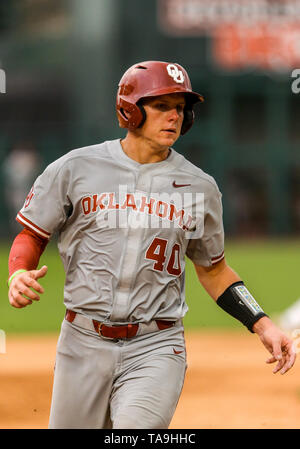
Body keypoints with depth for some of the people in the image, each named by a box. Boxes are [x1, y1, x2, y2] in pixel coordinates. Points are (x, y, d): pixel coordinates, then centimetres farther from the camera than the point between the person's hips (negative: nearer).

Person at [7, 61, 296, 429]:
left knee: (137, 425, -25)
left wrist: (262, 326, 5)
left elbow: (213, 270, 16)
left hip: (156, 347, -1)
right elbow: (32, 235, 9)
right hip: (84, 343, 1)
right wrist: (18, 275, -13)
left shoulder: (199, 187, 6)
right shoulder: (74, 169, 1)